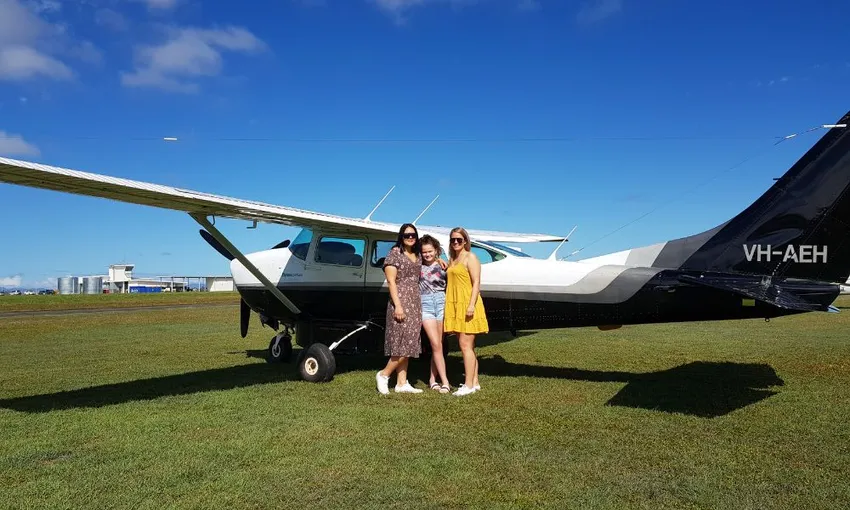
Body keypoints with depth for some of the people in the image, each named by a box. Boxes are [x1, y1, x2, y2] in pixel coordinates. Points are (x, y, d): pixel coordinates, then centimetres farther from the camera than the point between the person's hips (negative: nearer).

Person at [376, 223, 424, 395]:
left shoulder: (418, 256, 15)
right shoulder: (394, 254, -5)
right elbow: (391, 281, -11)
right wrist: (398, 305, -19)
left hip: (415, 303, 7)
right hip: (401, 303, -7)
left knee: (408, 345, 7)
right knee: (403, 344, -10)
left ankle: (402, 383, 11)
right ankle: (383, 375, 7)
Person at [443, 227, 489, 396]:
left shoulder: (470, 257, -4)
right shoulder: (452, 260, 19)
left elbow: (476, 283, -13)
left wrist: (471, 305, -21)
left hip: (467, 305, -8)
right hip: (455, 306, 8)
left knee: (465, 344, -10)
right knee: (468, 346, 10)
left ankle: (469, 385, -7)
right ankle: (474, 382, 16)